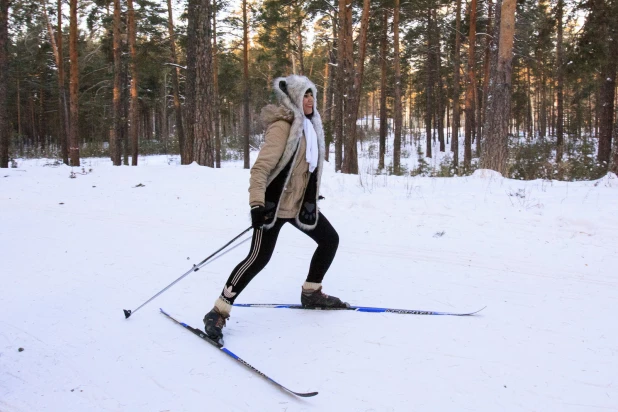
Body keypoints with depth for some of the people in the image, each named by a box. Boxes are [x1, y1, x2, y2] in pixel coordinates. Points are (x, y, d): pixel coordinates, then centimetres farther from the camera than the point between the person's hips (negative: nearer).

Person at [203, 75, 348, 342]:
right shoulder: (282, 126, -18)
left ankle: (311, 293, 27)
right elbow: (261, 166, -26)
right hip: (275, 202, -9)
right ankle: (218, 312, -5)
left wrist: (311, 197, 23)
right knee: (259, 257, -14)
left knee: (330, 239, 12)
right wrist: (257, 201, -35)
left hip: (300, 202, 9)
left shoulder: (310, 125, 10)